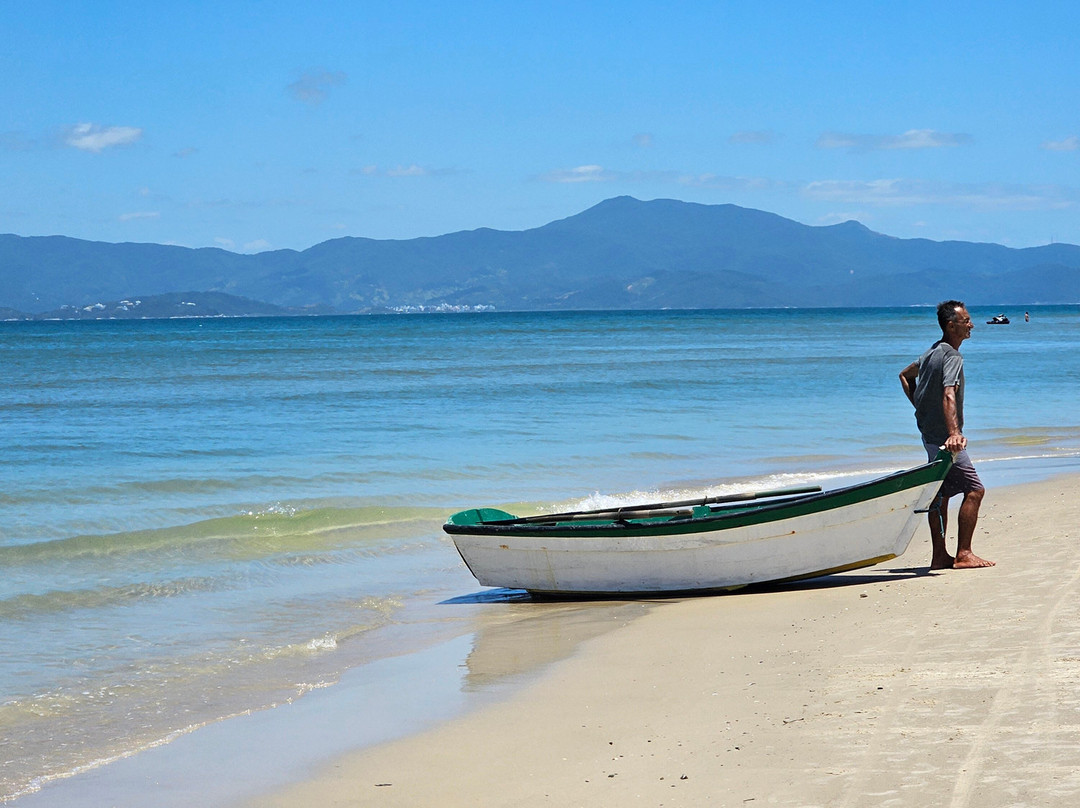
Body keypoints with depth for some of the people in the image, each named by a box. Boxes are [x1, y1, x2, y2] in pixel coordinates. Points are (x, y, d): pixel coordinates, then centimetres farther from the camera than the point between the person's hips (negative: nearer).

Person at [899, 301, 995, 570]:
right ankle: (963, 554, -8)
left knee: (941, 494, 12)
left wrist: (920, 406, 19)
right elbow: (949, 396, -34)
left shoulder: (934, 351, 12)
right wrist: (954, 433, -46)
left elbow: (905, 375, 27)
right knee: (974, 490, -7)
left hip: (929, 433, 10)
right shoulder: (952, 357, -19)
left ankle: (940, 556, 15)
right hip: (942, 435, -10)